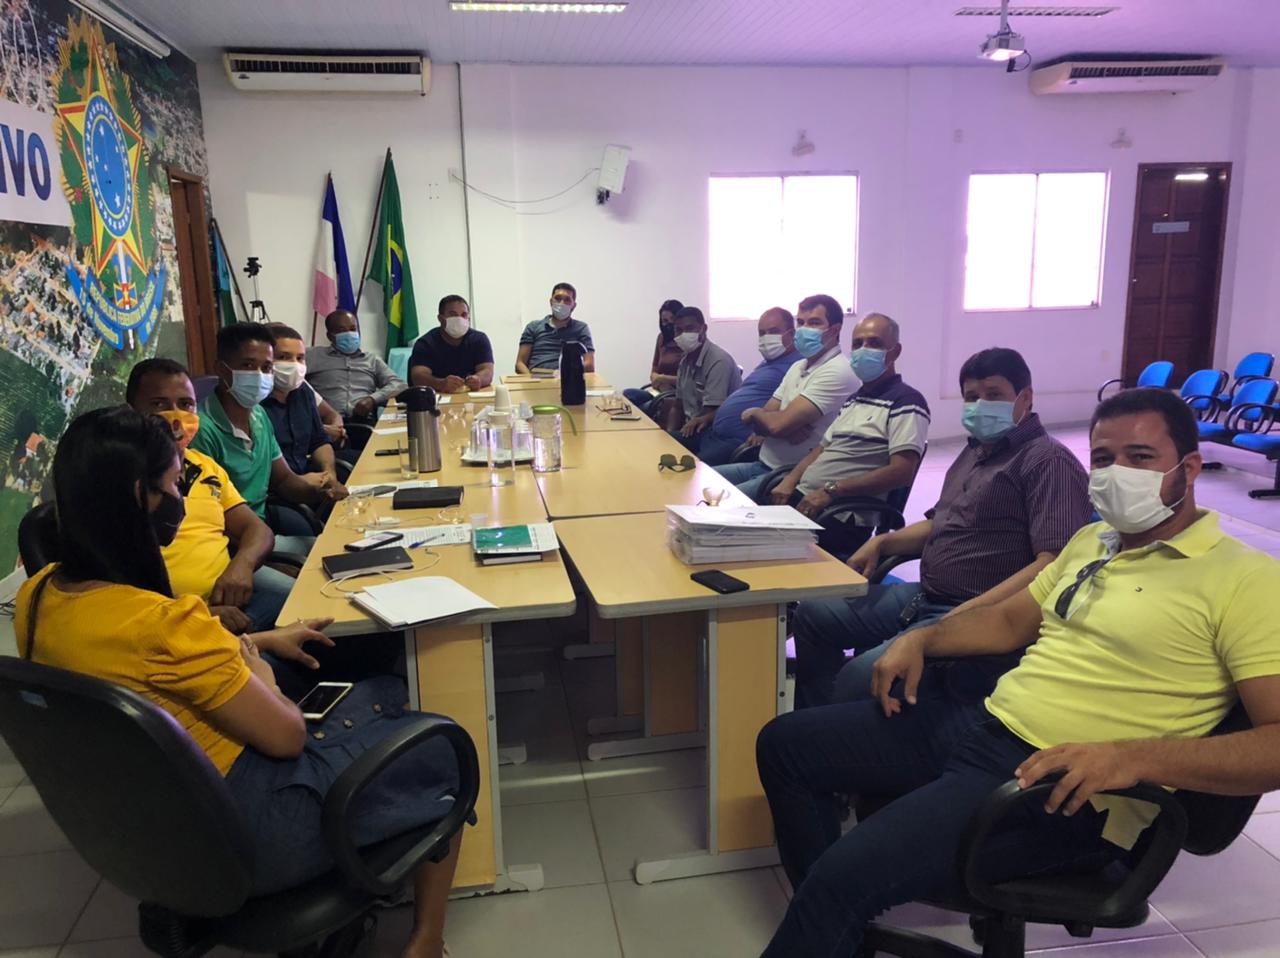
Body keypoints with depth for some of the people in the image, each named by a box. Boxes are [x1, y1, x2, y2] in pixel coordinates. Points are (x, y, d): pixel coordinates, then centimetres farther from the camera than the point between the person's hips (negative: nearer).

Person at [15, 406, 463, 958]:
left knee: (383, 693, 21)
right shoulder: (160, 621, -33)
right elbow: (286, 735, -21)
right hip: (243, 836, -9)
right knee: (442, 752, 11)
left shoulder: (37, 597, -5)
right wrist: (258, 666, -3)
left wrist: (259, 641, 13)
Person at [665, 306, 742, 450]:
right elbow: (678, 407, 17)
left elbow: (713, 414, -19)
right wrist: (669, 434, -2)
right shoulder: (686, 361, 11)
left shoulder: (719, 361, -16)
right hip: (692, 428, 8)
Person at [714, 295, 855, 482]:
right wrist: (787, 429, -15)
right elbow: (767, 420, 8)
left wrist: (754, 412, 0)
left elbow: (778, 424, -22)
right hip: (763, 465, 9)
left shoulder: (837, 373, -16)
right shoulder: (797, 367, 14)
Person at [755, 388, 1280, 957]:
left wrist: (1132, 757, -29)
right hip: (983, 722, 9)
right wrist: (921, 640, 9)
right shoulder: (1091, 541, 15)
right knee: (784, 743, 9)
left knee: (846, 873, -27)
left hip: (1067, 789, -8)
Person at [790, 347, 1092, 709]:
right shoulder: (975, 451, 19)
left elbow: (1055, 564, -21)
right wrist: (882, 543, 11)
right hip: (923, 597, 10)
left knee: (859, 677, -27)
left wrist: (971, 614, -27)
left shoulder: (1049, 460, -11)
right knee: (812, 615, 9)